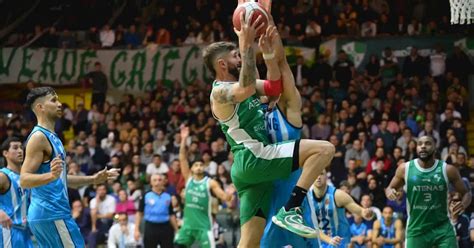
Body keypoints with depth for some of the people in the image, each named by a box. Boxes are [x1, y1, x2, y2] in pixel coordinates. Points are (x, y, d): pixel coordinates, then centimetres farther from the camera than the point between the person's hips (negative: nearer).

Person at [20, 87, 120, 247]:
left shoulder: (51, 137, 19)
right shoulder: (39, 137, -12)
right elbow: (24, 180, -20)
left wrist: (93, 179, 27)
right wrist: (51, 175, -37)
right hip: (52, 213, -10)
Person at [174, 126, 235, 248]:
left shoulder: (210, 183, -3)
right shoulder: (188, 178, 4)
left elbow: (225, 197, -10)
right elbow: (182, 159, -4)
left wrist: (229, 194, -35)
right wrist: (184, 140, -14)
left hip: (203, 225, -3)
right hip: (188, 224, 3)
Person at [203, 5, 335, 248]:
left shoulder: (239, 84, 21)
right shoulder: (220, 93, -8)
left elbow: (275, 87, 25)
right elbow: (247, 90, -30)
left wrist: (268, 51, 13)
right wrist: (246, 45, -29)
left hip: (254, 164, 10)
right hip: (253, 159, -10)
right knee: (324, 149, -16)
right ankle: (290, 210, -22)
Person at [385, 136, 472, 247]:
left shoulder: (447, 170, -4)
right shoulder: (405, 169, -2)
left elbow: (466, 193, 6)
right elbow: (390, 188, 13)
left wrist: (463, 204, -18)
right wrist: (390, 192, -13)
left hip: (443, 228, 0)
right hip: (416, 229, 0)